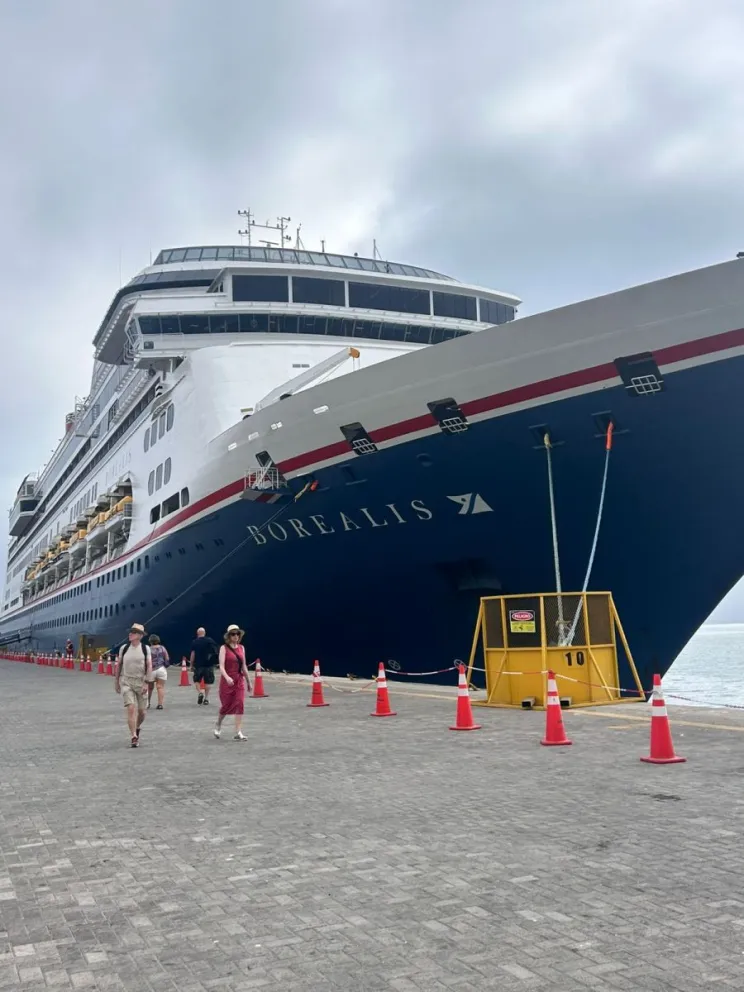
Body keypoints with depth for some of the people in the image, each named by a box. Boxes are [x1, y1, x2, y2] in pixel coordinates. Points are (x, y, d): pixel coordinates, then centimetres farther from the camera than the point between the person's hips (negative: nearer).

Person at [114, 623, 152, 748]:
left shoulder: (145, 649, -2)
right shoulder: (124, 648, 2)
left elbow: (149, 666, -4)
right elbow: (118, 665, 10)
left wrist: (146, 682, -11)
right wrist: (116, 681, 12)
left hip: (141, 681, 0)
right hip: (126, 681, 0)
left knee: (142, 711, 6)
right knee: (131, 708, -14)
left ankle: (137, 728, 37)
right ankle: (134, 737, -10)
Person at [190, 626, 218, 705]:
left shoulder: (195, 642, -2)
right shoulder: (210, 640, 1)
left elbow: (192, 655, -4)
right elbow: (215, 651, 0)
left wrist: (191, 665, 3)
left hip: (198, 665, -1)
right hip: (208, 664, 1)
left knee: (196, 680, 14)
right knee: (207, 682, 9)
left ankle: (200, 692, -9)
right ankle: (206, 698, 9)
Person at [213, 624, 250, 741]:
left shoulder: (241, 648, 7)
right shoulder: (224, 648, -7)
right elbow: (221, 666, -16)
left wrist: (248, 680, 18)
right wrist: (227, 677, -32)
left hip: (239, 680, 4)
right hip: (227, 680, -4)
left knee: (240, 705, -7)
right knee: (226, 705, 7)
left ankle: (237, 733, -4)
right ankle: (218, 725, 36)